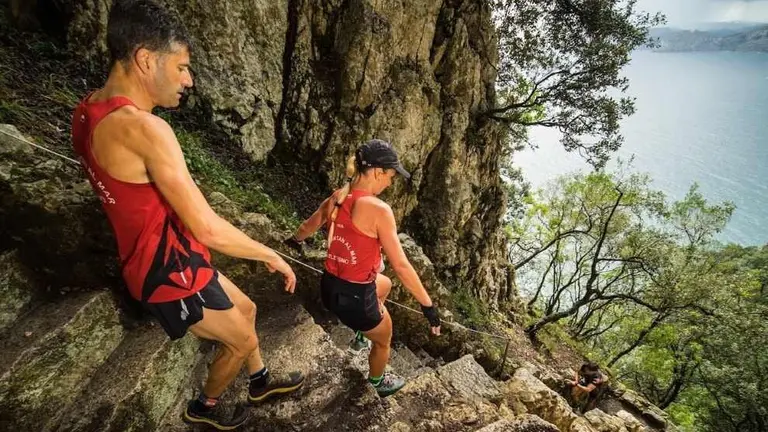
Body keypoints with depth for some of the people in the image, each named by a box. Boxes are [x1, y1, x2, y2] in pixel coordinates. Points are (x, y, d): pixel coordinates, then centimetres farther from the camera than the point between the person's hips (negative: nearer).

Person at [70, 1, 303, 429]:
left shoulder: (90, 109, 1)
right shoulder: (143, 128, -31)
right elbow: (208, 229, -30)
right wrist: (271, 255, -16)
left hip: (167, 258, 9)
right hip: (169, 272, -9)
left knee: (245, 309, 25)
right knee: (242, 340, 15)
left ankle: (261, 382, 47)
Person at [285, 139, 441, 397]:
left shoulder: (336, 198, -1)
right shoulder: (378, 210, -23)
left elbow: (308, 226, 19)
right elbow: (400, 266, -22)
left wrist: (295, 241, 42)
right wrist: (428, 306, -12)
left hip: (330, 288, 7)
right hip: (355, 298, -7)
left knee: (384, 284, 36)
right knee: (383, 340, 27)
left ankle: (362, 332, 49)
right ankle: (377, 384, 54)